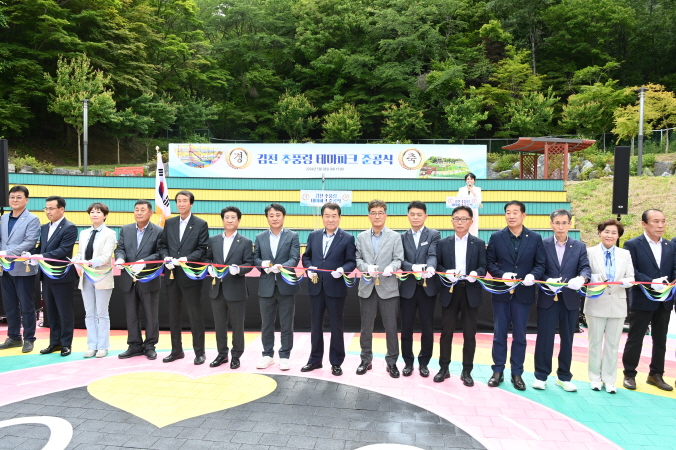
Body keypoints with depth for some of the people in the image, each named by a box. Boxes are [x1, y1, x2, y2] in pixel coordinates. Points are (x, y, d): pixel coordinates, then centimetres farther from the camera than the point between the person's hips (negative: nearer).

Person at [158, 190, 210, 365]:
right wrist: (165, 258, -9)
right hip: (172, 275, 5)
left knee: (195, 315, 1)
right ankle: (176, 350, 25)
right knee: (174, 315, 13)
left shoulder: (201, 224, -2)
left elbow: (202, 249, -7)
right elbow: (163, 245, 11)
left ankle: (199, 352, 12)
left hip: (190, 275, -5)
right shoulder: (169, 223, 11)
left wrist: (187, 259, -20)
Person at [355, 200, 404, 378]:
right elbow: (357, 259, 4)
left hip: (388, 288, -2)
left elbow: (399, 259, -4)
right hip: (367, 288, 2)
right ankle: (366, 360, 25)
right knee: (366, 327, 10)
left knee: (391, 327, 4)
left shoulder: (395, 237, 3)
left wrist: (391, 267, -25)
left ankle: (392, 362, 19)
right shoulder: (361, 237, 10)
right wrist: (367, 267, -16)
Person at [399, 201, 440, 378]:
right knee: (406, 327, 8)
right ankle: (408, 362, 23)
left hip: (427, 287, -1)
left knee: (427, 328, 7)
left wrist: (430, 268, -36)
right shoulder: (402, 237, 7)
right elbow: (400, 260, -3)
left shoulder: (434, 235, 2)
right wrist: (413, 267, -24)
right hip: (408, 287, 1)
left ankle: (424, 362, 23)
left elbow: (433, 255, -14)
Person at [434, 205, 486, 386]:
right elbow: (437, 265, 4)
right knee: (446, 332, 6)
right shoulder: (443, 243, 7)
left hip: (471, 292, 0)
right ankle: (444, 368, 19)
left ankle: (467, 371, 19)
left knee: (469, 334, 6)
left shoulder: (479, 244, 5)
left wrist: (476, 273, -22)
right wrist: (446, 273, -16)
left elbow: (483, 267, 0)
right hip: (449, 291, 1)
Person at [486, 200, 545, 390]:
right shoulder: (496, 237, 0)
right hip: (501, 292, 0)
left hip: (523, 293, 0)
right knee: (499, 334, 7)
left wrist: (533, 275, -20)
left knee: (520, 335, 9)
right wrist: (502, 275, -18)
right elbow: (489, 263, 0)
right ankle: (498, 371, 19)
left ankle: (517, 373, 21)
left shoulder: (535, 238, 1)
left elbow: (540, 264, 0)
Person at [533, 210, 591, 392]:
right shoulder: (542, 244, 1)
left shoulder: (579, 246, 7)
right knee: (544, 337, 3)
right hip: (548, 298, -2)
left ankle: (564, 377, 24)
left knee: (567, 338, 11)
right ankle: (541, 376, 15)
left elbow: (586, 268, -5)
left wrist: (581, 278, -27)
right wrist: (548, 281, -22)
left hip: (570, 299, 2)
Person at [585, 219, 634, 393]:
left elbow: (631, 277, 4)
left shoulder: (625, 254, 8)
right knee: (595, 343, 7)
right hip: (596, 303, -2)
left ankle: (609, 380, 18)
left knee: (613, 344, 8)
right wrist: (594, 278, -27)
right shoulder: (590, 252, -1)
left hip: (617, 304, 2)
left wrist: (626, 281, -19)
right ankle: (595, 378, 19)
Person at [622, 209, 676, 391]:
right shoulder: (632, 245, -7)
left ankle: (656, 375, 27)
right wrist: (651, 283, -25)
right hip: (642, 300, -5)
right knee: (635, 339, 3)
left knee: (660, 340, 14)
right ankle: (629, 375, 14)